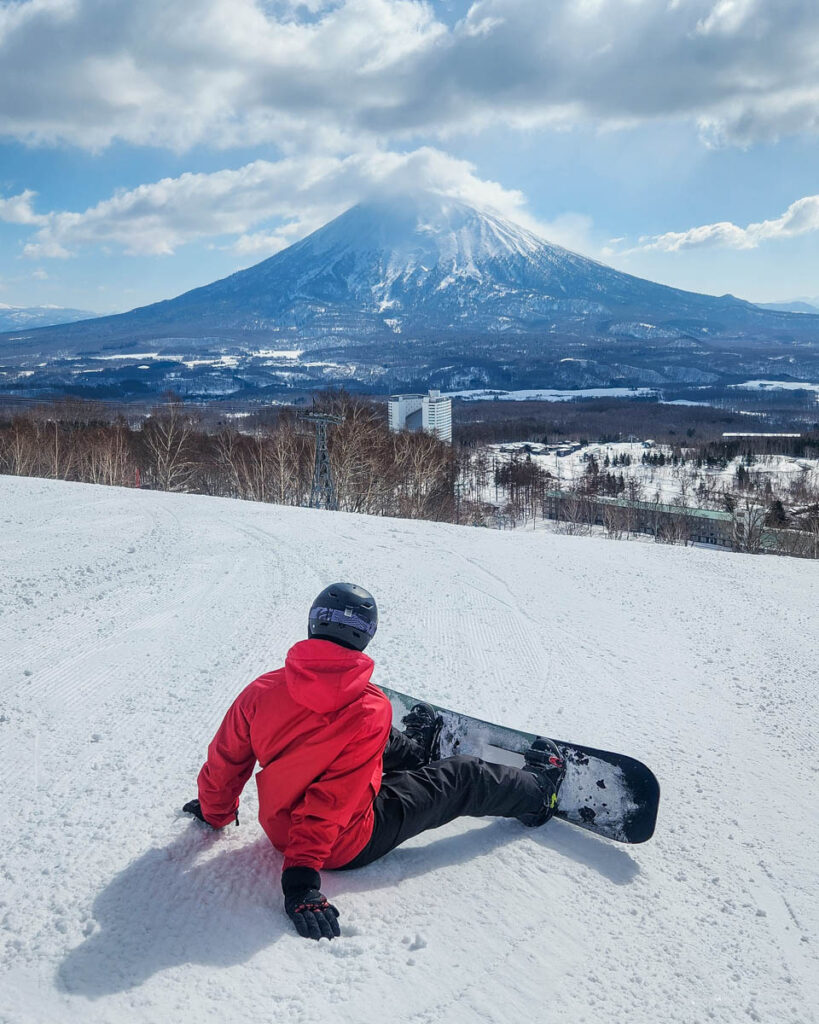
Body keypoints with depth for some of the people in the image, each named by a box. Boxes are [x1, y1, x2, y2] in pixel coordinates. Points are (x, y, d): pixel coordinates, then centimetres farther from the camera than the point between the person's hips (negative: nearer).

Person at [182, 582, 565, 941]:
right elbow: (332, 799, -33)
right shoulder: (371, 710, -28)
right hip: (348, 846, -5)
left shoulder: (263, 690, -16)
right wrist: (301, 877, -29)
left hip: (276, 826, 5)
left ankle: (416, 750, 61)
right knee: (462, 777, 13)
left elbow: (226, 761, -4)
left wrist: (216, 812, 14)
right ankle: (535, 792, 40)